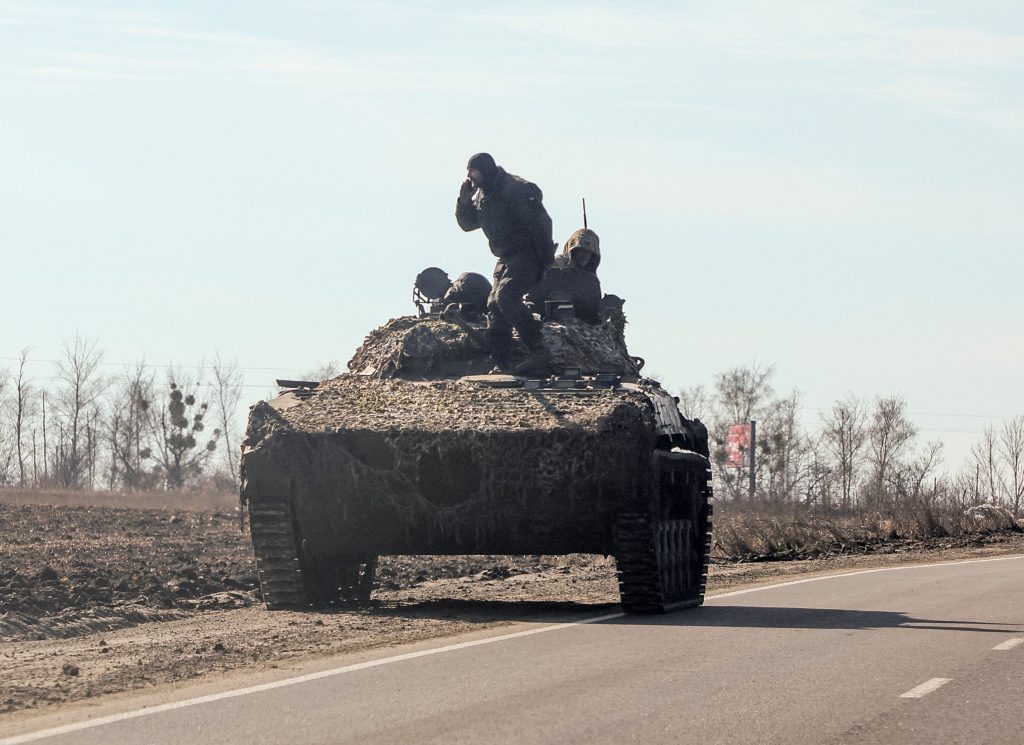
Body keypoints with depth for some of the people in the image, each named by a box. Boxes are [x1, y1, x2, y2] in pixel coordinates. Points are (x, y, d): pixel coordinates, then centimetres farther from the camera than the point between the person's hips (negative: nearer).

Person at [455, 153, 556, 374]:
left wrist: (546, 260, -23)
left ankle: (539, 353, -28)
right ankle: (501, 363, 6)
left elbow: (539, 223, -21)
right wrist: (465, 196, -2)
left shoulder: (516, 190, -18)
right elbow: (466, 223, 16)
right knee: (494, 306, 4)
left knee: (506, 297, -26)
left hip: (528, 254, -10)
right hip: (506, 258, 10)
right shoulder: (481, 195, 11)